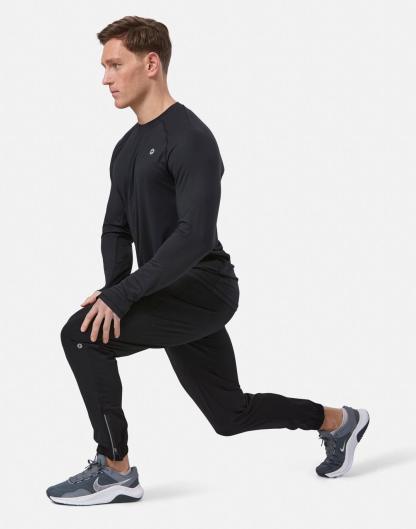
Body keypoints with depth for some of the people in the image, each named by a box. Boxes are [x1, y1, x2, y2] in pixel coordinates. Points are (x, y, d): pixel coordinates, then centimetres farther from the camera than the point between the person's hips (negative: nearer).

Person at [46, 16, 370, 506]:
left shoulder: (190, 140, -19)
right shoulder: (127, 147, 12)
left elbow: (195, 236, -27)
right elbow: (117, 228, 16)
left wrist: (123, 295, -29)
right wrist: (115, 288, -4)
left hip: (201, 289, -10)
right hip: (171, 295, 10)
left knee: (83, 334, -23)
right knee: (231, 414, 19)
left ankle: (114, 470, -10)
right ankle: (337, 421, 39)